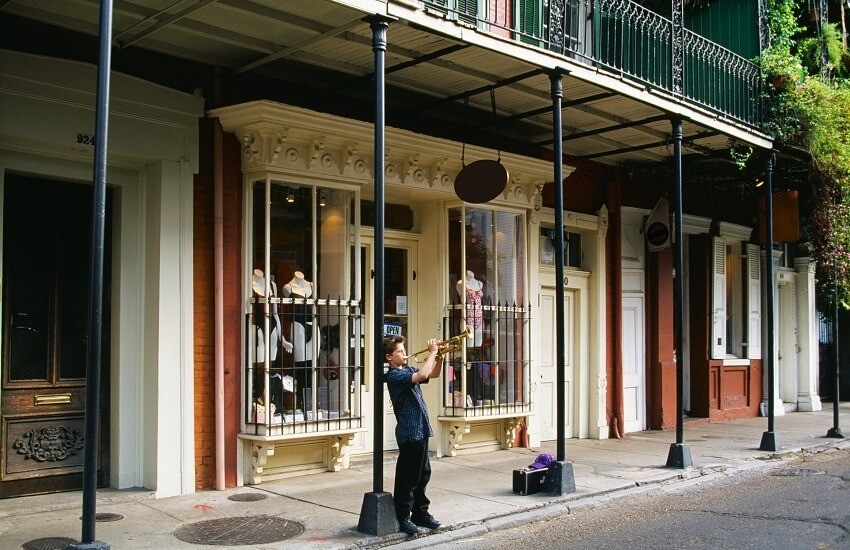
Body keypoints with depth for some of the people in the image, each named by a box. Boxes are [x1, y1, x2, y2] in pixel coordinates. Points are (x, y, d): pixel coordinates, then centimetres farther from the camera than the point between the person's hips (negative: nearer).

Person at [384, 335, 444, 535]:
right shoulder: (394, 376, -15)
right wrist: (432, 353, -18)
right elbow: (421, 376, -29)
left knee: (422, 474, 15)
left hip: (421, 430, 9)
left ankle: (420, 513, 26)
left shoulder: (408, 370, 13)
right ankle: (402, 518, 6)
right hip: (409, 432, -9)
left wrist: (439, 357, 5)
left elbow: (434, 374, 22)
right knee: (408, 477, -2)